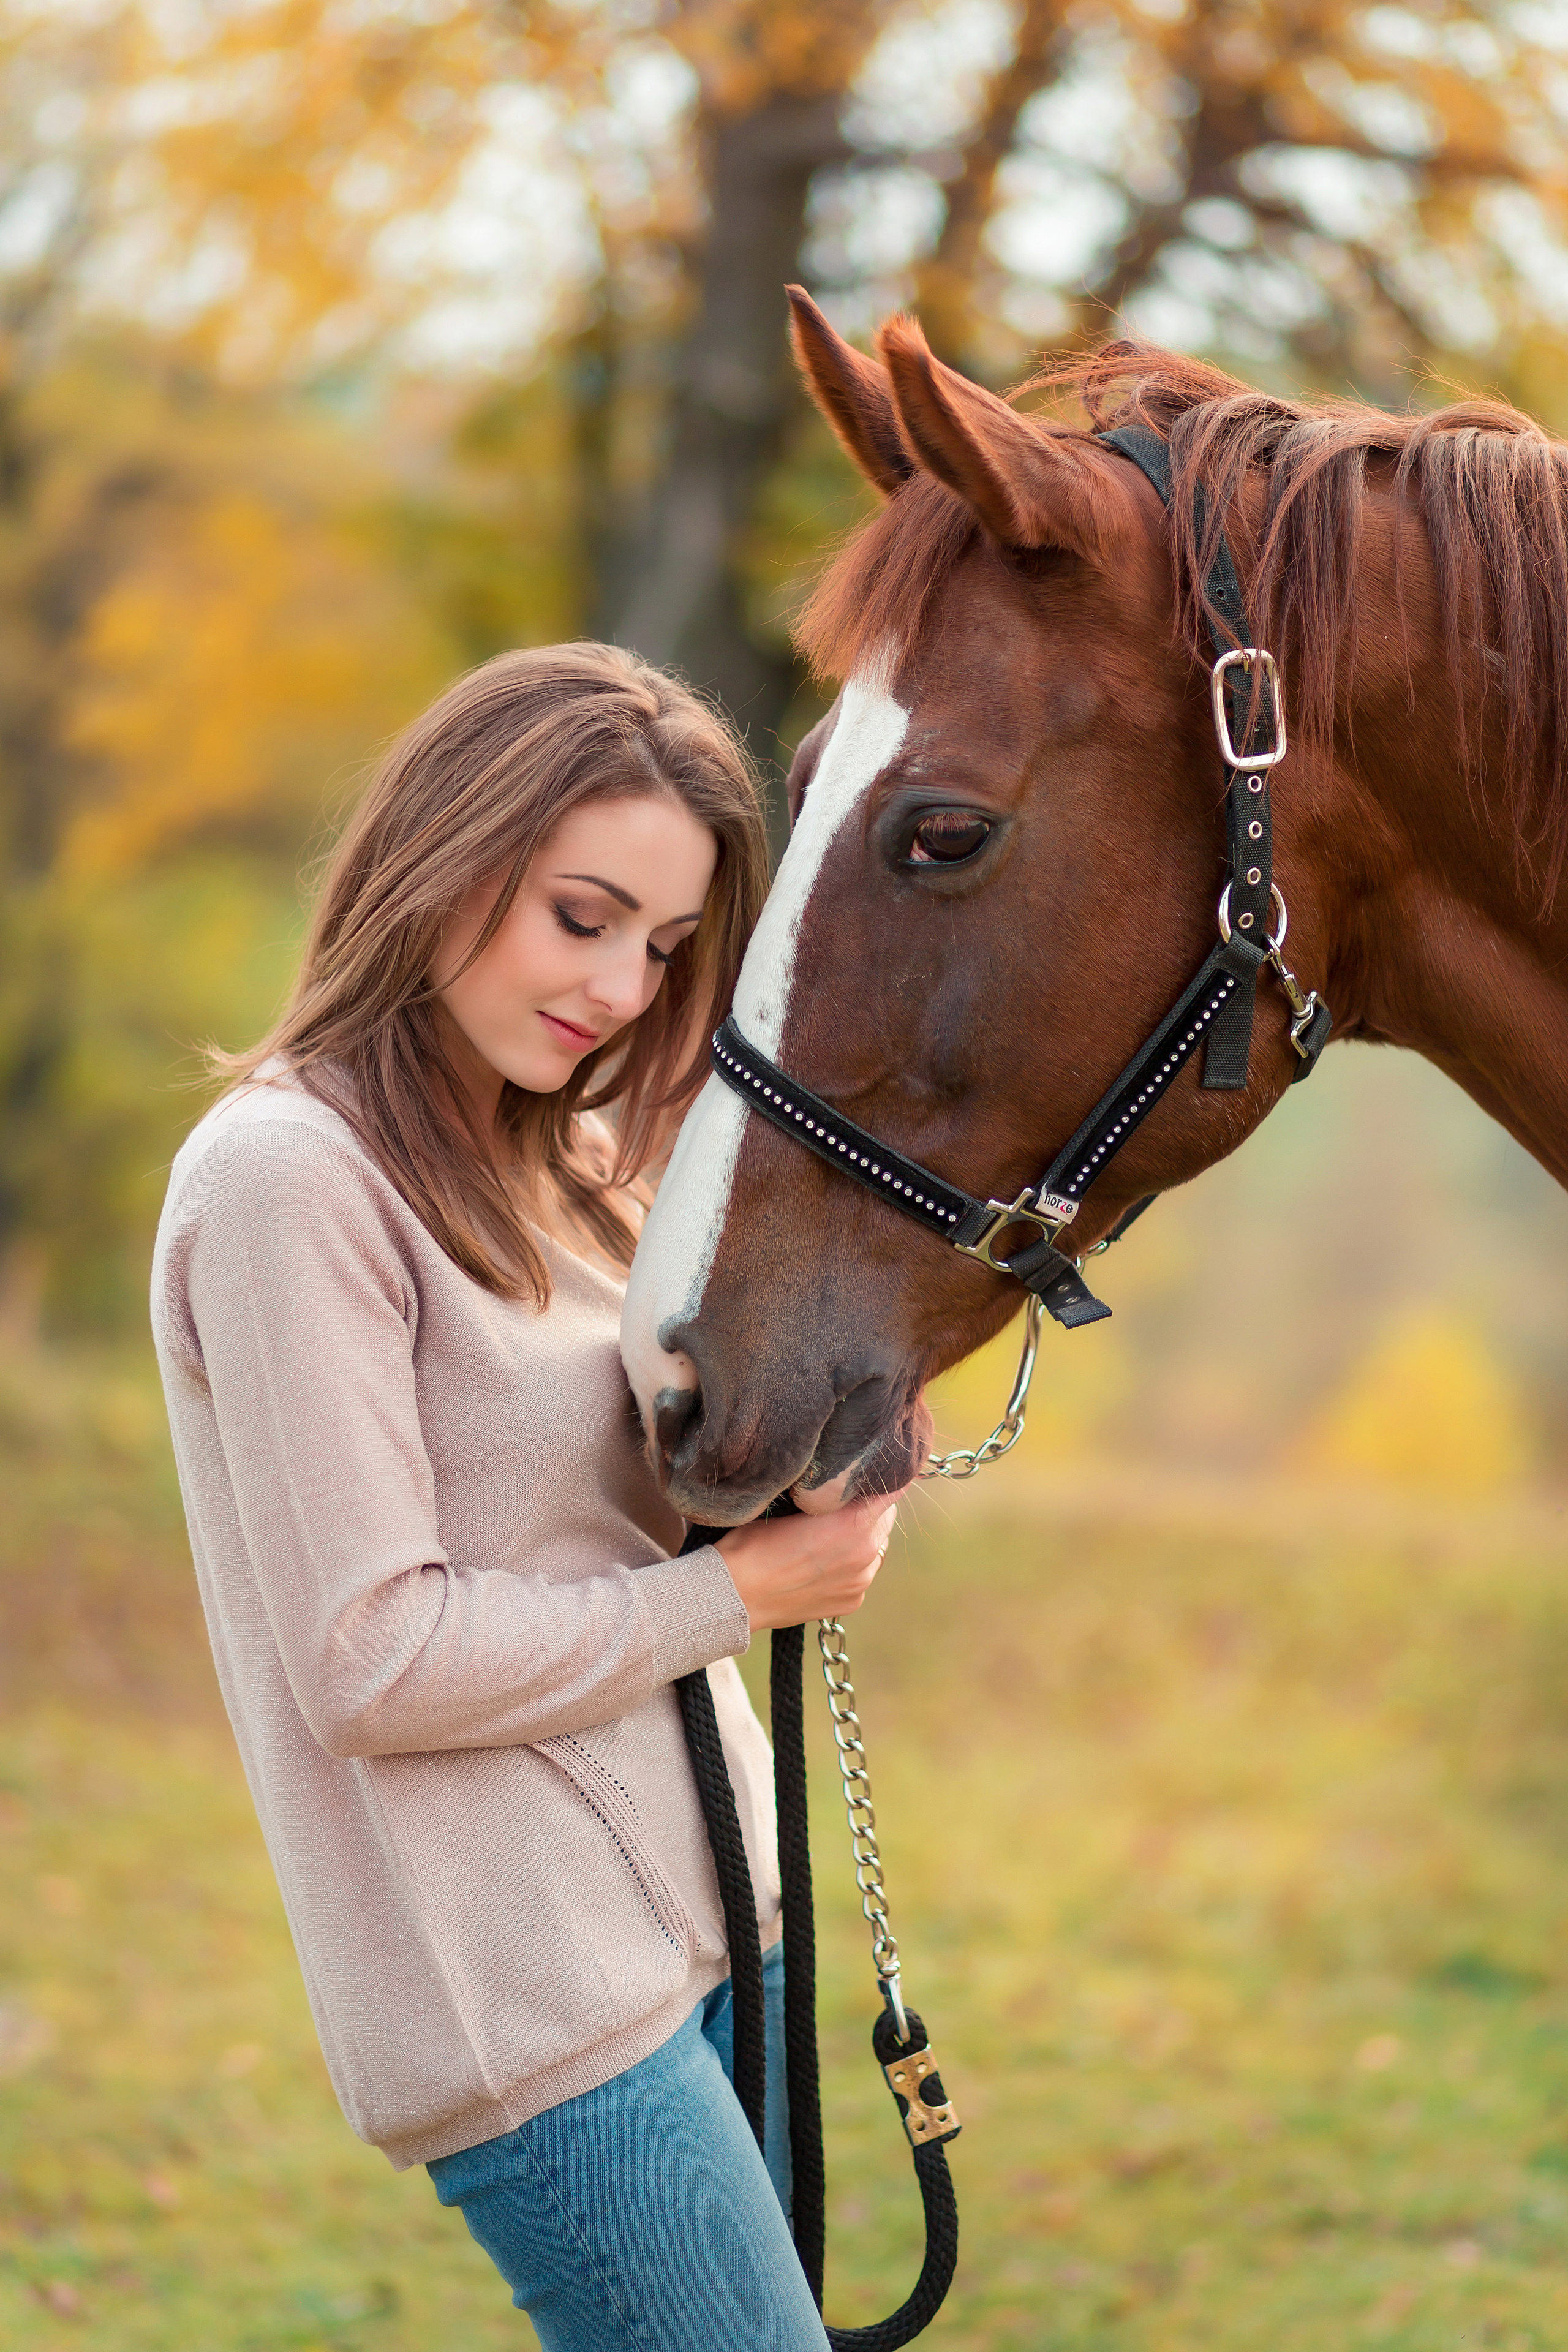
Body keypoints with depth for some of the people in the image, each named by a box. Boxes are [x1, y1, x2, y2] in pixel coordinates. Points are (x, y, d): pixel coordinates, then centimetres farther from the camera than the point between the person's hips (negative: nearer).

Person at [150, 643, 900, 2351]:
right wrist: (739, 1593, -10)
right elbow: (374, 1661, -19)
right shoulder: (287, 1173, -14)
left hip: (708, 1932, 9)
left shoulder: (561, 1165, 14)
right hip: (534, 2004, -9)